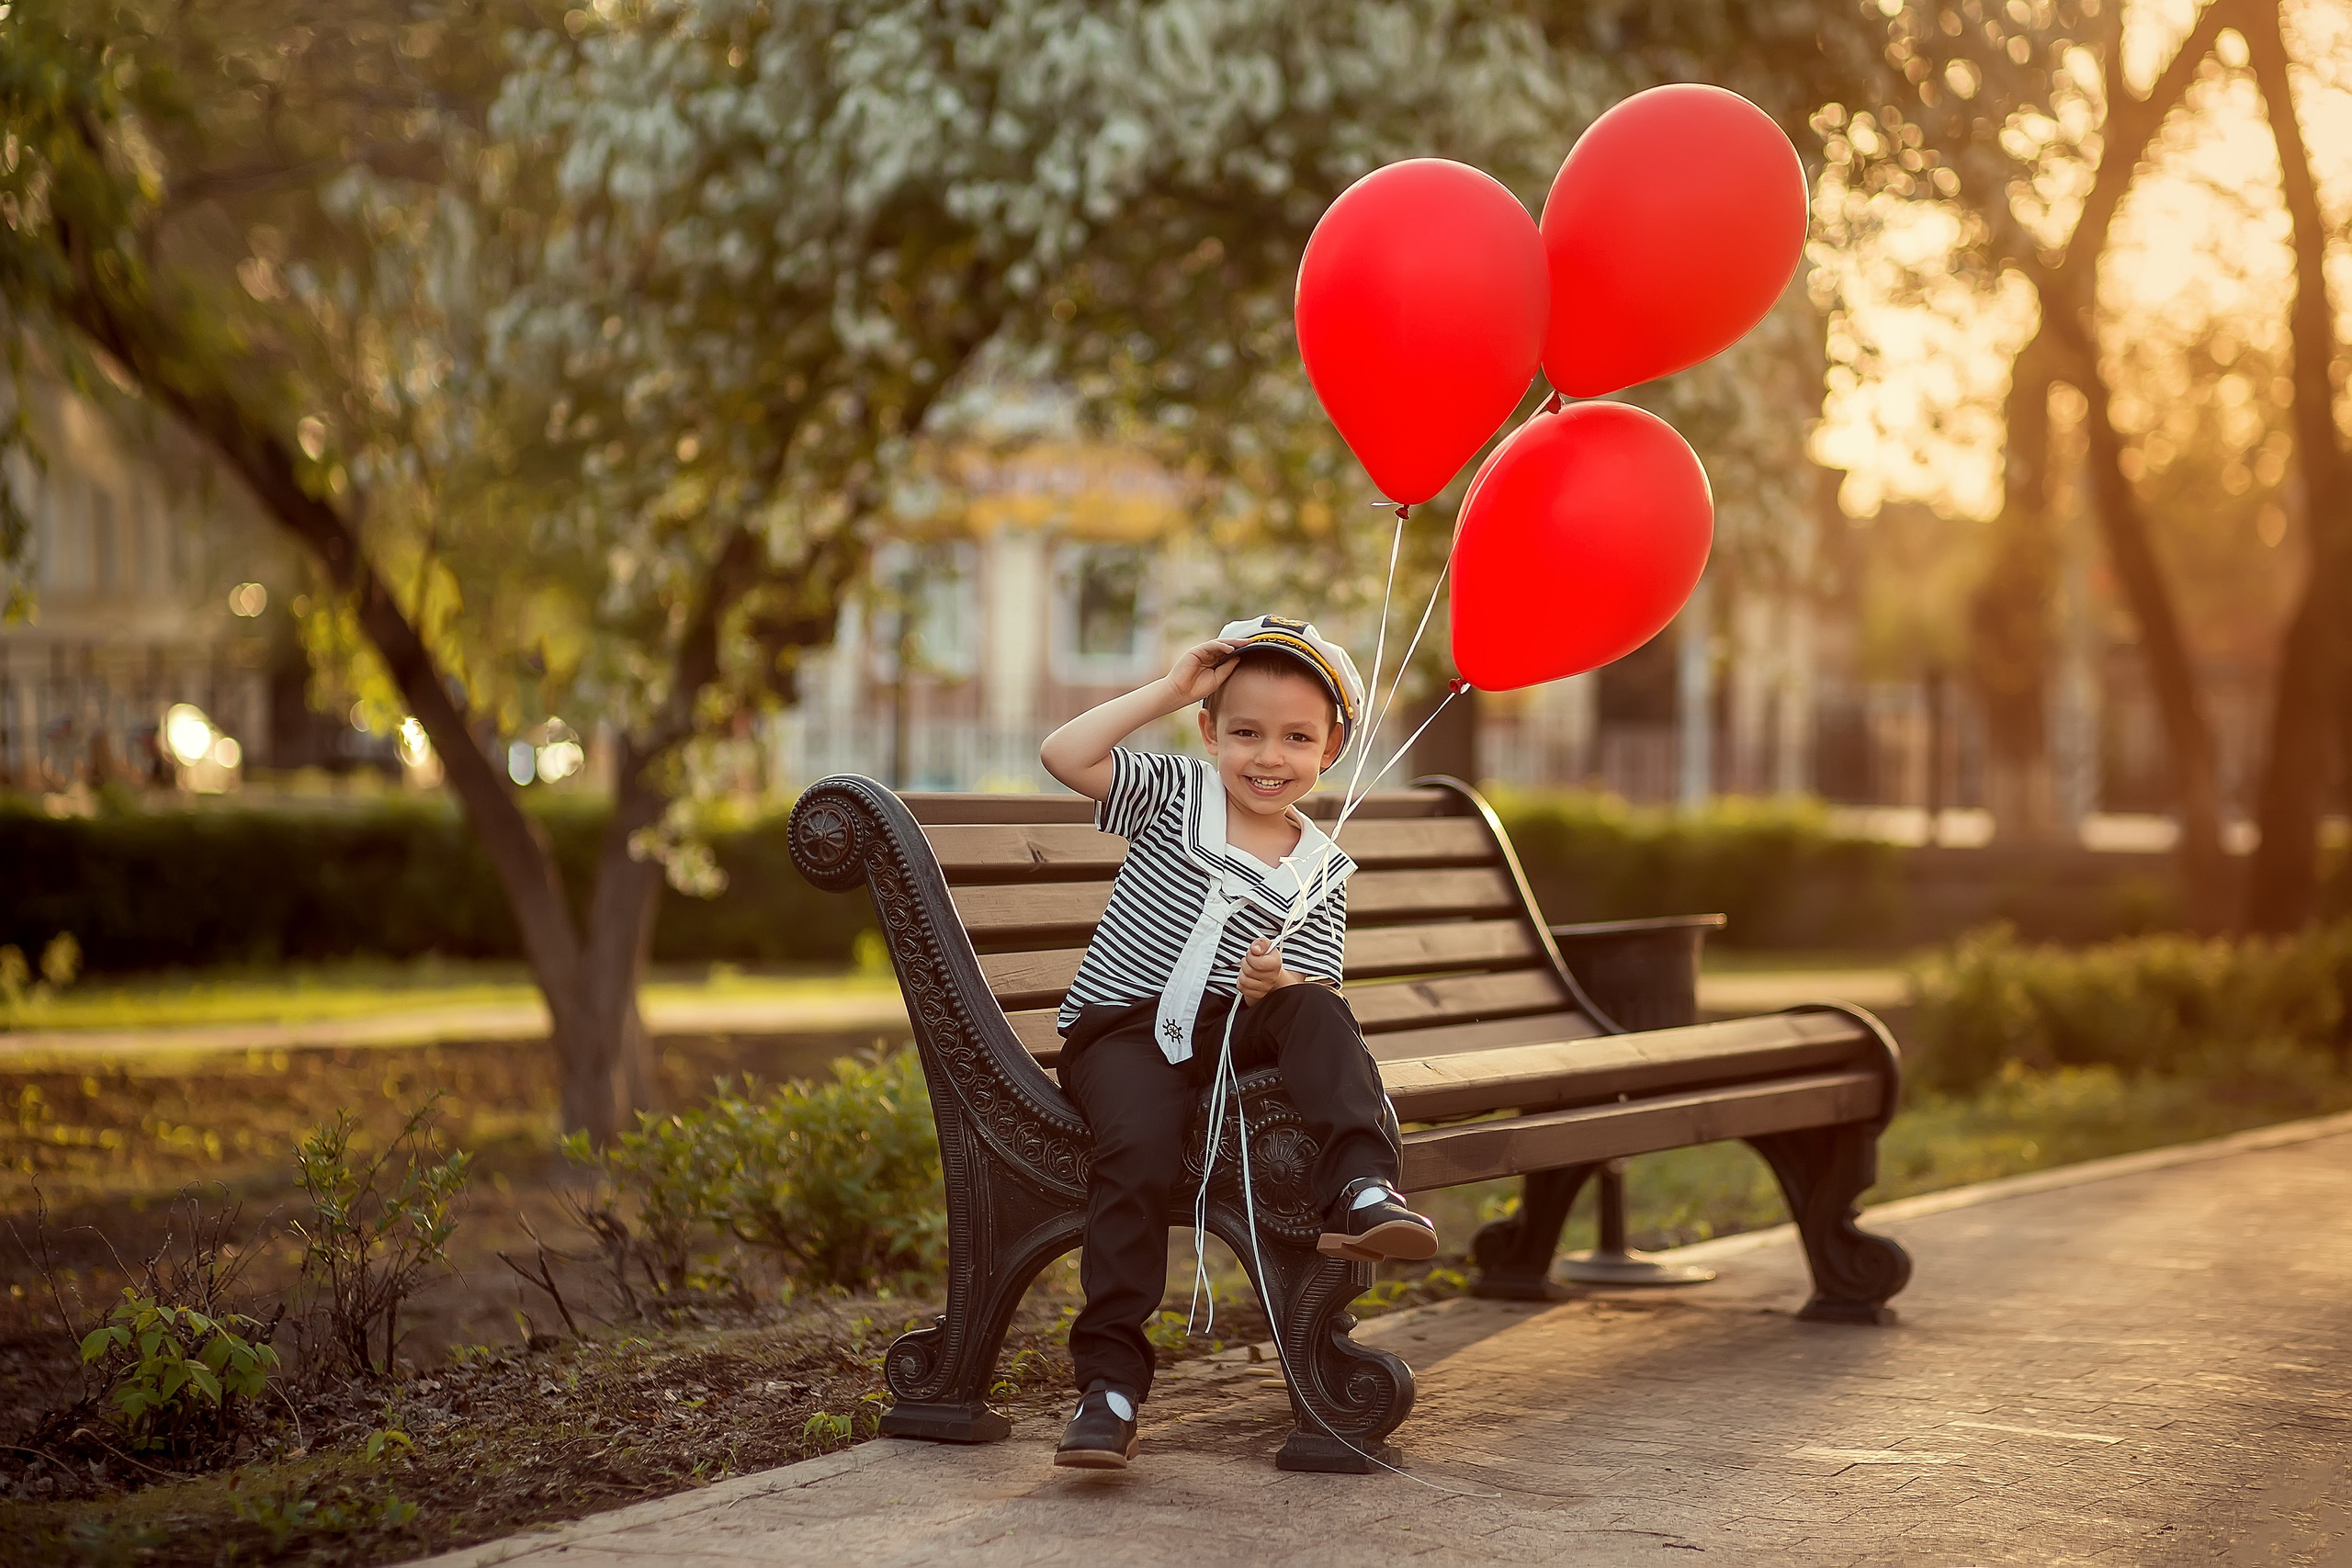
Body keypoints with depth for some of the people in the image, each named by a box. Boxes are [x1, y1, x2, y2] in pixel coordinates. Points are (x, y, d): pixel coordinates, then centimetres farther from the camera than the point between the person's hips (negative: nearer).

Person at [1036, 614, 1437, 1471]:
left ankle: (1363, 1192, -39)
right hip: (1119, 1030, -2)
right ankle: (1110, 1379, -30)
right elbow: (1064, 755, -10)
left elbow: (1316, 991, 1)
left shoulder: (1321, 870, 8)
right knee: (1140, 1145, -30)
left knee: (1317, 1011, -28)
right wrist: (1168, 689, -8)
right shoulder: (1176, 792, 4)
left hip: (1233, 1030, 2)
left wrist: (1277, 982, -24)